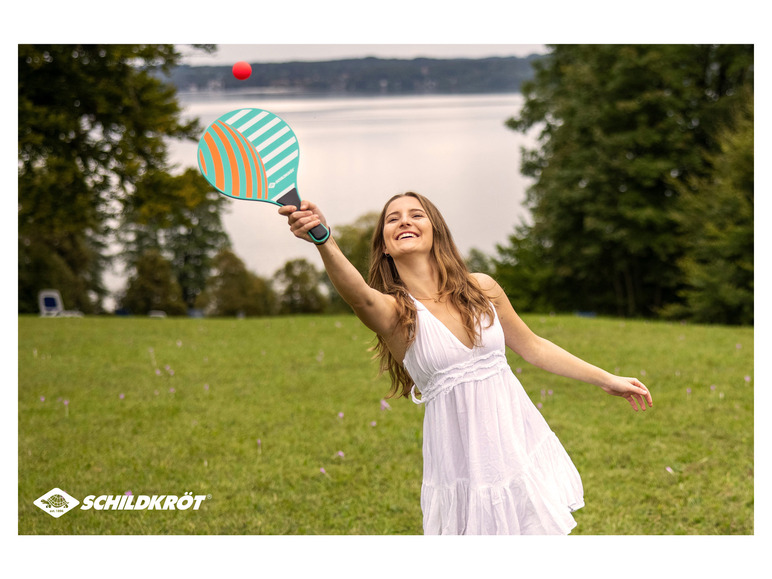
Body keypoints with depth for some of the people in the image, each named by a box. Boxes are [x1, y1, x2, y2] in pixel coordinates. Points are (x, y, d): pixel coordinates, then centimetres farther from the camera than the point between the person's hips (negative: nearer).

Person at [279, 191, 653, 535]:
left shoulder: (481, 288, 1)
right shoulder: (393, 311, -11)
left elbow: (532, 347, 14)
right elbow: (361, 295, -35)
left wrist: (605, 380, 17)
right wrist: (324, 240, -56)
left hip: (521, 446, 3)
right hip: (465, 470, -3)